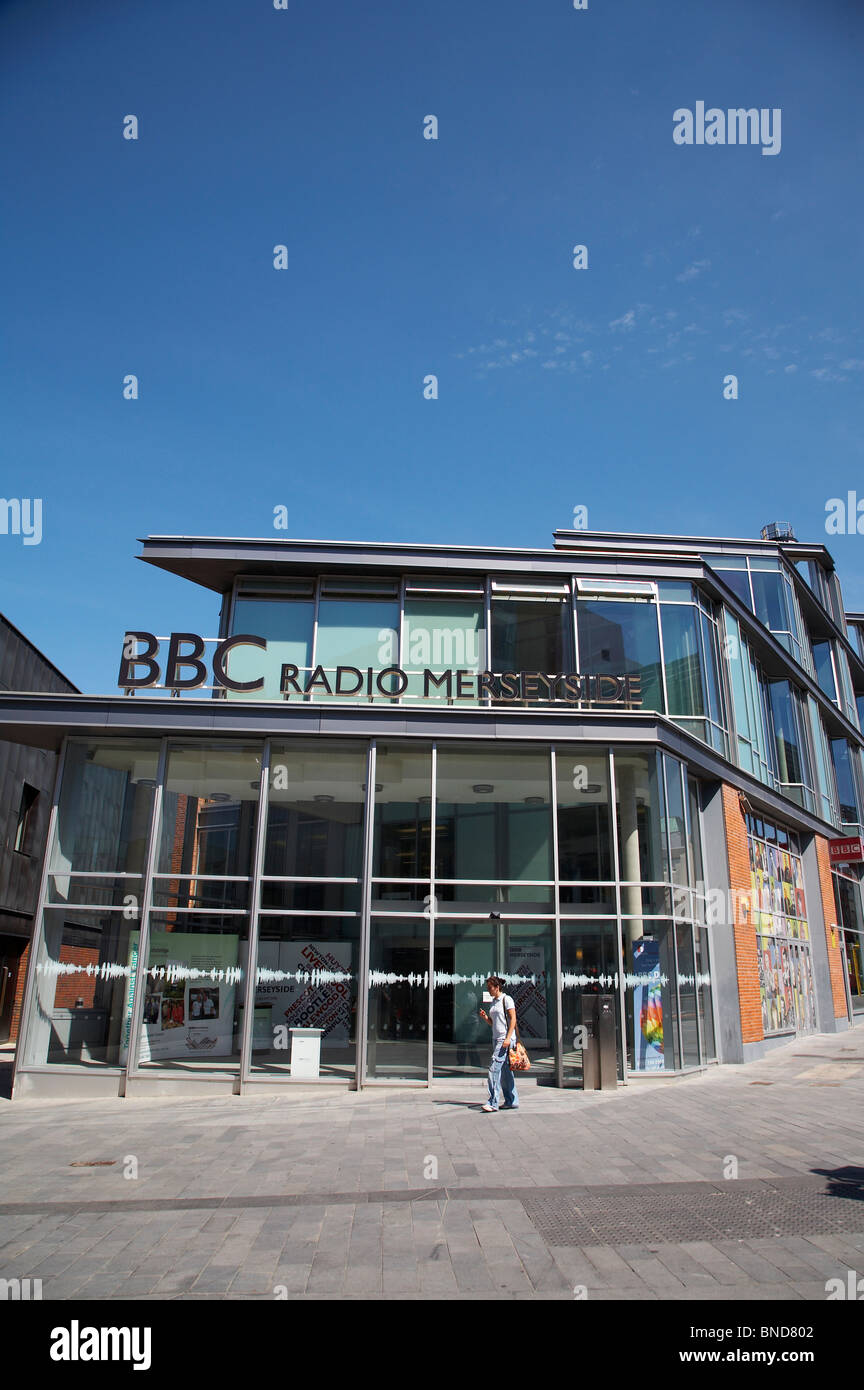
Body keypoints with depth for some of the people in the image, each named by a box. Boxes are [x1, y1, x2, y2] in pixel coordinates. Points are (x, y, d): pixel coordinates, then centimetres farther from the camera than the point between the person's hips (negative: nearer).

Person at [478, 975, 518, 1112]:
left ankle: (493, 1103, -12)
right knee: (504, 1071, 10)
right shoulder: (493, 1002, 16)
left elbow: (513, 1019, -13)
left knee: (494, 1069, -13)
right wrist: (485, 1018, 1)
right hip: (496, 1038, 8)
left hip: (505, 1038, -8)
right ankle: (512, 1101, 16)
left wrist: (508, 1038, -20)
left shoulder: (506, 999, -7)